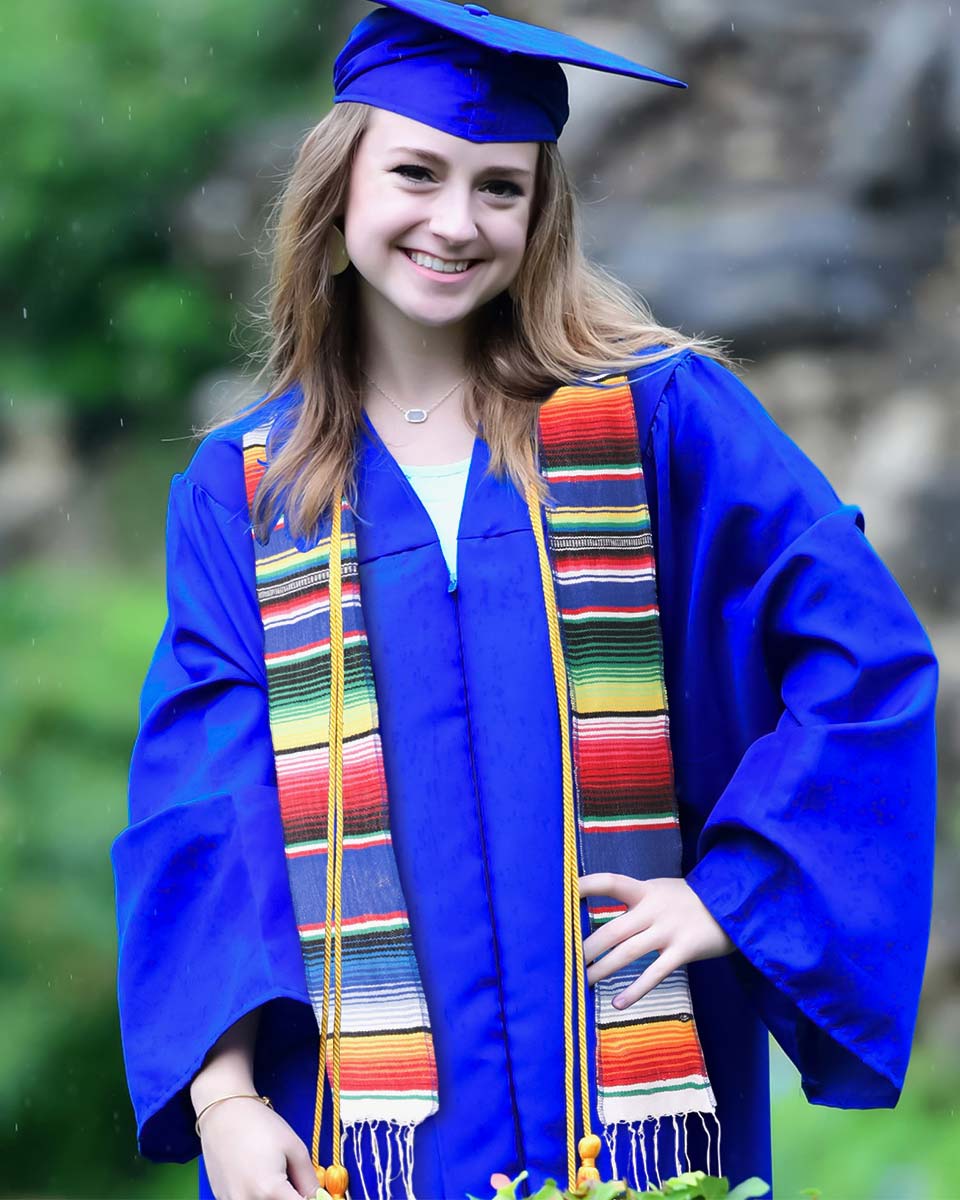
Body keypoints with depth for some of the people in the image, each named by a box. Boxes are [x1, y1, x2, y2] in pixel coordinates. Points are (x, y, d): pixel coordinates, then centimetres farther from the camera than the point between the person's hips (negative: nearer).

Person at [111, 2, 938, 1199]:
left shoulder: (662, 416, 0)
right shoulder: (239, 492, 5)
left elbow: (868, 655, -2)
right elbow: (200, 810, -1)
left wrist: (733, 888, -9)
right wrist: (222, 1100, -12)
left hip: (627, 1091, -1)